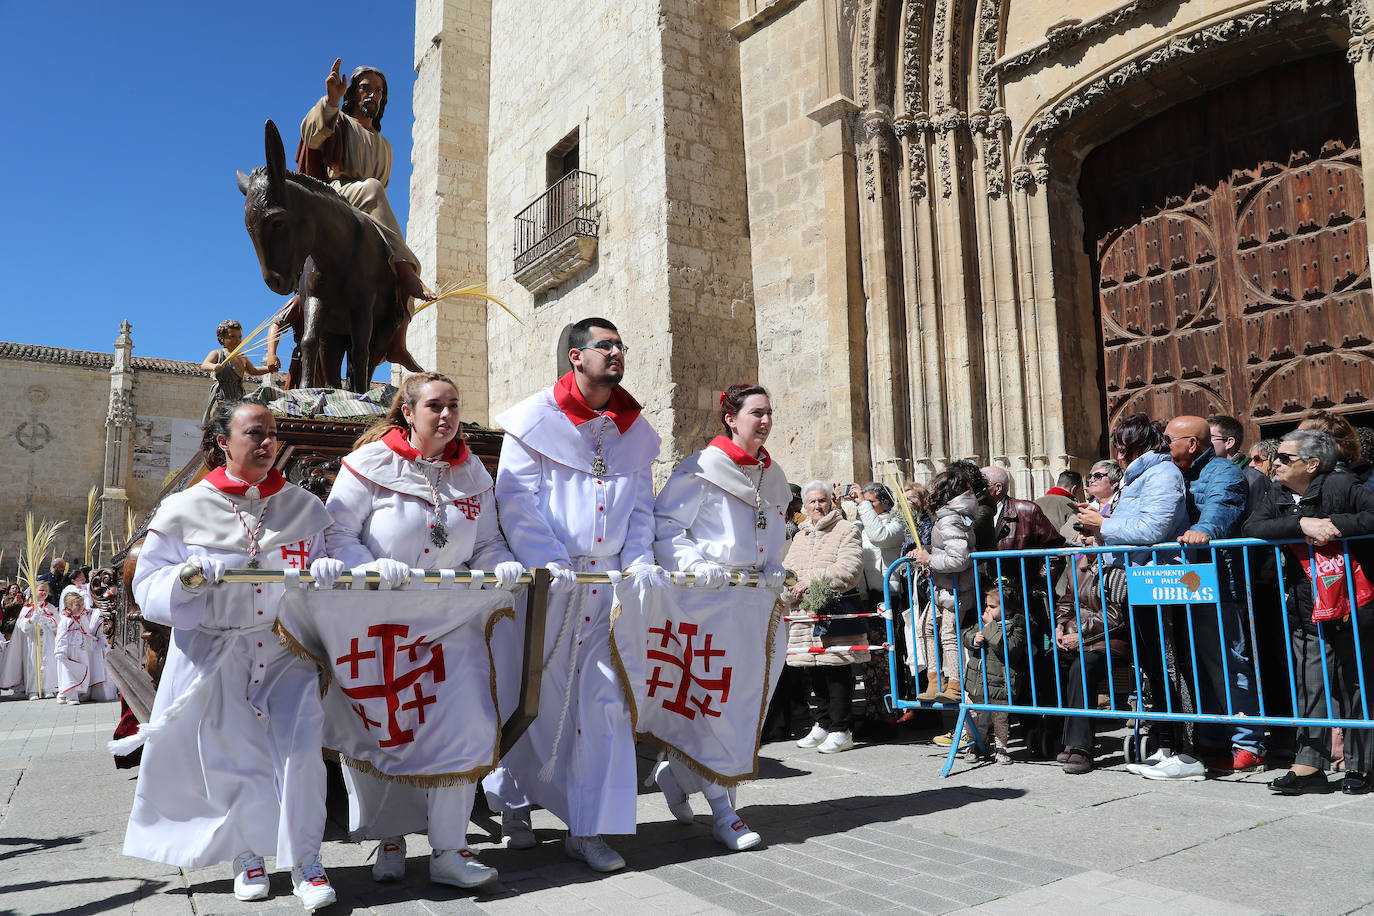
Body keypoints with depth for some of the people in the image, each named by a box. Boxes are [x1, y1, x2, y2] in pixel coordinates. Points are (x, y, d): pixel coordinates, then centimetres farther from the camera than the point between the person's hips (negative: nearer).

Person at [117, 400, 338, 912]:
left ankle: (305, 861, 7)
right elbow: (148, 586, 1)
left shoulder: (303, 506, 2)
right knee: (233, 759, 7)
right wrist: (184, 581, -19)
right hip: (213, 655, 0)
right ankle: (248, 855, 31)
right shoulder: (185, 510, -1)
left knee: (300, 748, -9)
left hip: (286, 649, 1)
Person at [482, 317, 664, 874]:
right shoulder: (536, 418, -1)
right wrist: (550, 562, -19)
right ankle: (513, 802, 31)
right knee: (533, 696, 6)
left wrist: (638, 558, -2)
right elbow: (517, 500, -8)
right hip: (545, 581, -3)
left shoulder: (634, 429, 13)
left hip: (609, 580, 4)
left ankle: (588, 829, 11)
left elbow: (640, 504, 14)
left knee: (605, 699, 0)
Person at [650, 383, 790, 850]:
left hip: (755, 599, 7)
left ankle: (677, 768, 30)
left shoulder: (773, 477, 16)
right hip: (709, 599, -7)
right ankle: (722, 811, 3)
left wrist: (774, 575, 12)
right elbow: (664, 525, -9)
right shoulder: (701, 469, -6)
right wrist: (695, 564, -21)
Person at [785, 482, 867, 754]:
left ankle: (841, 731, 1)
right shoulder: (800, 536, 20)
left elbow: (847, 571, -15)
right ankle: (822, 725, 23)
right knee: (815, 671, 12)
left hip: (837, 612, -7)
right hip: (805, 611, 7)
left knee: (837, 671, -6)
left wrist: (810, 583, -16)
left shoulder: (847, 531, -2)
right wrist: (791, 591, -3)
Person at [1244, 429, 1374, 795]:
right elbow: (1252, 528, -9)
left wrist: (1336, 525, -23)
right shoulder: (1275, 495, 7)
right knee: (1310, 688, 4)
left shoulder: (1342, 486, -7)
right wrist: (1303, 524, -19)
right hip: (1306, 614, 4)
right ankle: (1309, 766, 8)